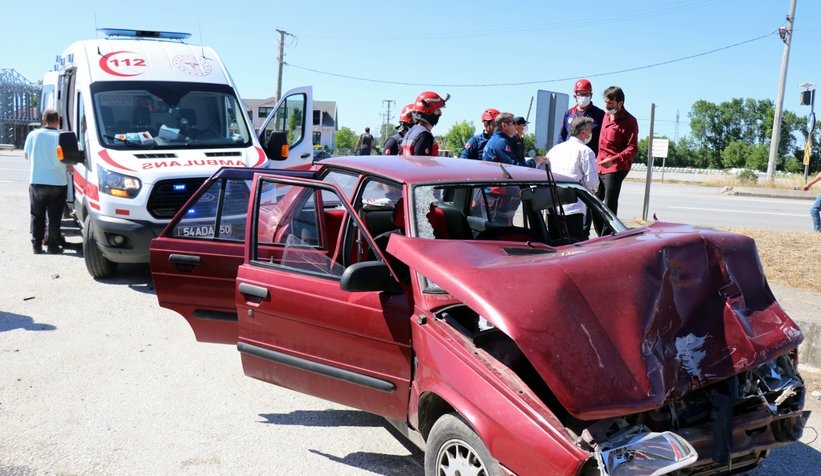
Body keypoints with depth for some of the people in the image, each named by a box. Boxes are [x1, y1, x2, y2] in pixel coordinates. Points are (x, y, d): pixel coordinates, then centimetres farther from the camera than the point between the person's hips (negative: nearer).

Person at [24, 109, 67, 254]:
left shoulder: (33, 135, -2)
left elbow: (27, 156, 11)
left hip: (37, 182, 2)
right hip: (58, 183, -2)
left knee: (37, 216, 13)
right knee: (54, 217, 6)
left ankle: (37, 245, 13)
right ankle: (53, 246, 7)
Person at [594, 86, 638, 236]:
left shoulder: (629, 121, -9)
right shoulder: (606, 115, 14)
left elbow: (633, 149, -16)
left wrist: (613, 160, -29)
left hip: (616, 169, -8)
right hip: (599, 167, 8)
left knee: (609, 206, -6)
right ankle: (601, 237, 21)